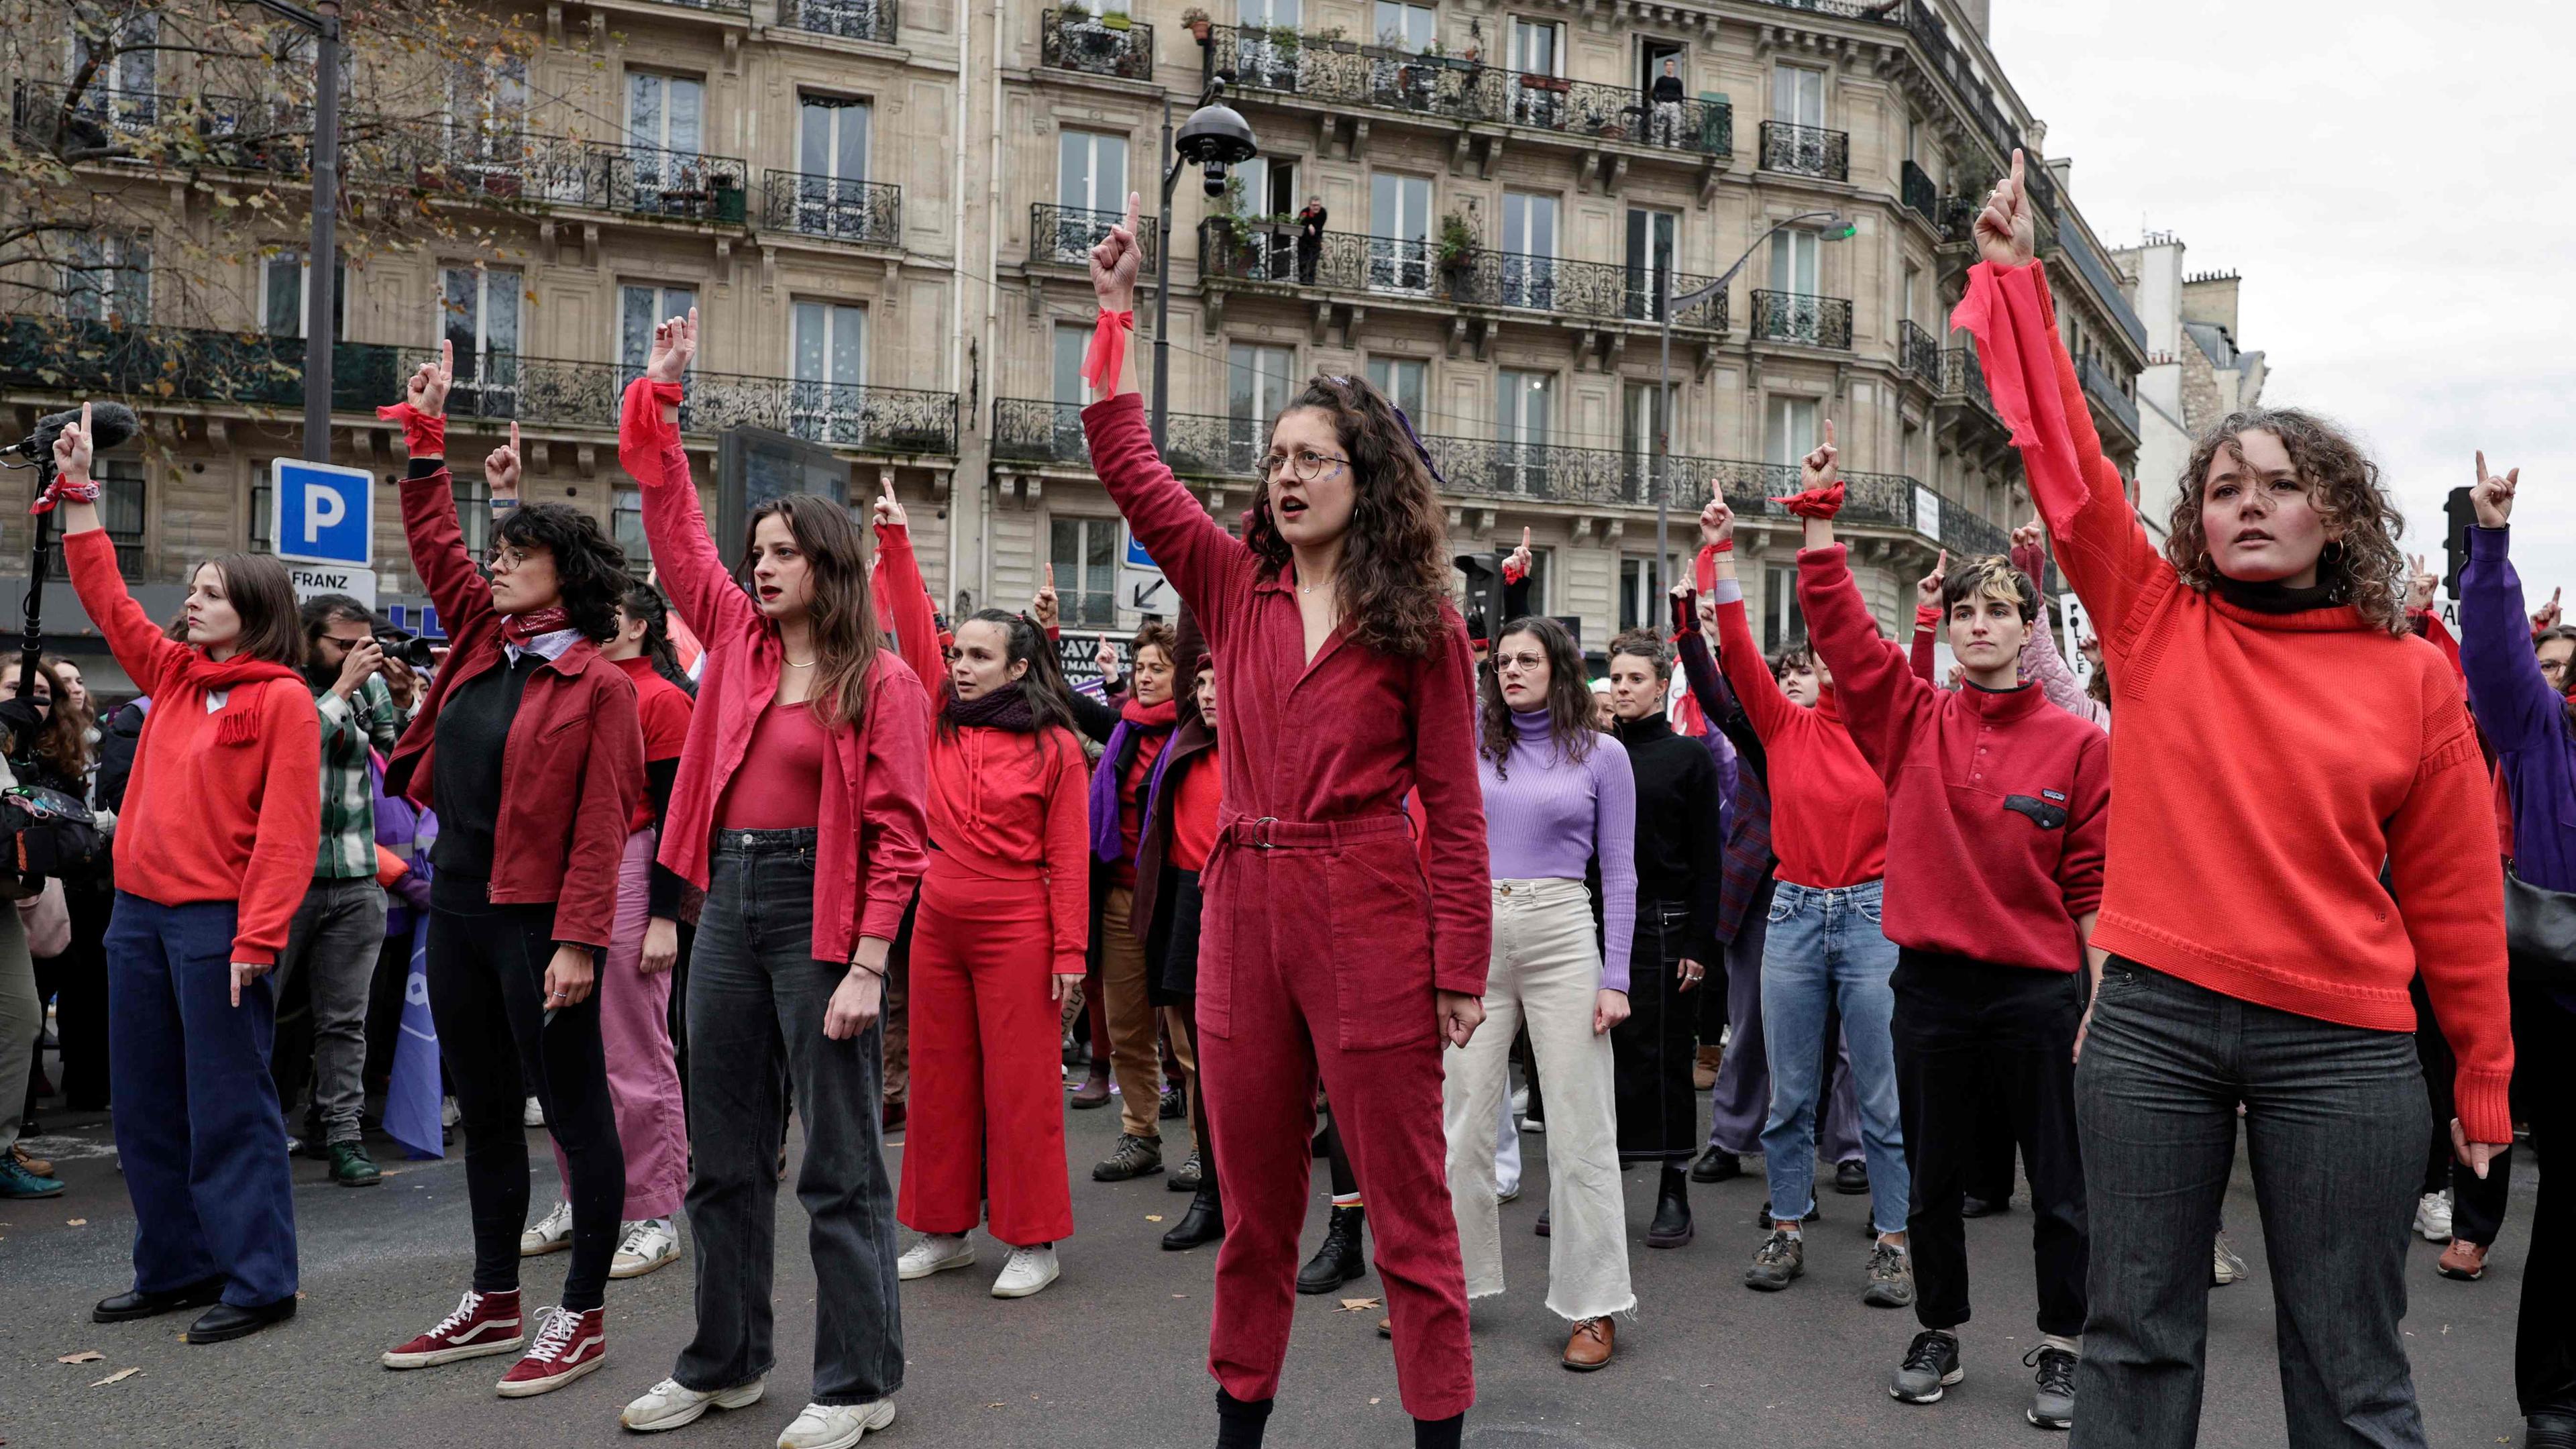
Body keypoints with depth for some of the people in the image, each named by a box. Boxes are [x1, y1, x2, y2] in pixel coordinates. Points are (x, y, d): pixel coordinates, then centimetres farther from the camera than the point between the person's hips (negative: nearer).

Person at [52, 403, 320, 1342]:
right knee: (143, 1104, 14)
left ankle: (258, 1281, 6)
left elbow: (288, 828, -14)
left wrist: (257, 936, -19)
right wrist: (77, 495, 16)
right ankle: (175, 1269, 26)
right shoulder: (172, 675, 12)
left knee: (228, 1107, -3)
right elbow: (108, 600, 20)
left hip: (218, 922, -8)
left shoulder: (281, 698, -9)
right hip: (140, 913, 8)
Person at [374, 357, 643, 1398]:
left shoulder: (597, 684, -11)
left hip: (538, 922, -8)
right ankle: (493, 1304, 29)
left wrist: (578, 941, -20)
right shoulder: (484, 642, 9)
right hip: (457, 909, 8)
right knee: (484, 1112, 16)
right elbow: (435, 550, 18)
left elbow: (599, 826, -15)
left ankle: (582, 1316, 12)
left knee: (576, 1112, 2)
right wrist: (426, 440, 14)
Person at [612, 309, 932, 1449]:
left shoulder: (881, 683, -8)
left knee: (840, 1161, 1)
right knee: (723, 1152, 15)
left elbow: (897, 833, -12)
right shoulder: (738, 638, 9)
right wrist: (658, 396, 9)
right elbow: (676, 527, 13)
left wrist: (867, 967, -17)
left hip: (818, 911, -6)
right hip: (730, 900, 7)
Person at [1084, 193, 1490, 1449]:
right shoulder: (1236, 587, 8)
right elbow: (1128, 469, 3)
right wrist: (1115, 313, 1)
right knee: (1254, 1198, 15)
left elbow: (1453, 811, -4)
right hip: (1243, 910, 4)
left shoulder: (1421, 625, -2)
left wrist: (1460, 969, -8)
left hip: (1370, 920, -4)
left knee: (1408, 1201, 5)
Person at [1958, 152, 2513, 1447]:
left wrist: (2484, 1089, 8)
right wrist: (2015, 276, -3)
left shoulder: (2412, 677, 3)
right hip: (2152, 1019, 0)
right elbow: (2063, 460, -2)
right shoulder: (2157, 626, 3)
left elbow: (2455, 899, 6)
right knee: (2136, 1337, 10)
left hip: (2343, 1048, 0)